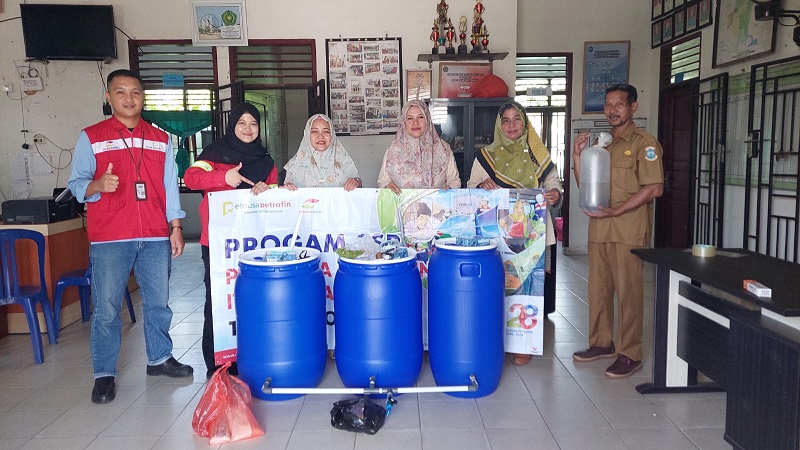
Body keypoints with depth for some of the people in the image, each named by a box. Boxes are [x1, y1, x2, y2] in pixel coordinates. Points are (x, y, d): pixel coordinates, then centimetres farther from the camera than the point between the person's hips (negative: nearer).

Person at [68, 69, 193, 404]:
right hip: (109, 239, -3)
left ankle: (160, 358, 27)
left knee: (158, 302, 10)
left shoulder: (160, 140, 13)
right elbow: (76, 184, 0)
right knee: (106, 308, 0)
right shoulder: (91, 137, 4)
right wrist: (97, 185, -22)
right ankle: (104, 374, 13)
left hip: (155, 237, 3)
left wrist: (176, 228, 8)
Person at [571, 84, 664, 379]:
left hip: (628, 230, -7)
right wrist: (577, 155, 4)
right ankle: (602, 343, 26)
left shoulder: (644, 143, -4)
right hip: (599, 229, 7)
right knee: (598, 288, 12)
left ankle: (630, 355, 8)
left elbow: (655, 189, -13)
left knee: (628, 293, -1)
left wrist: (616, 210, -19)